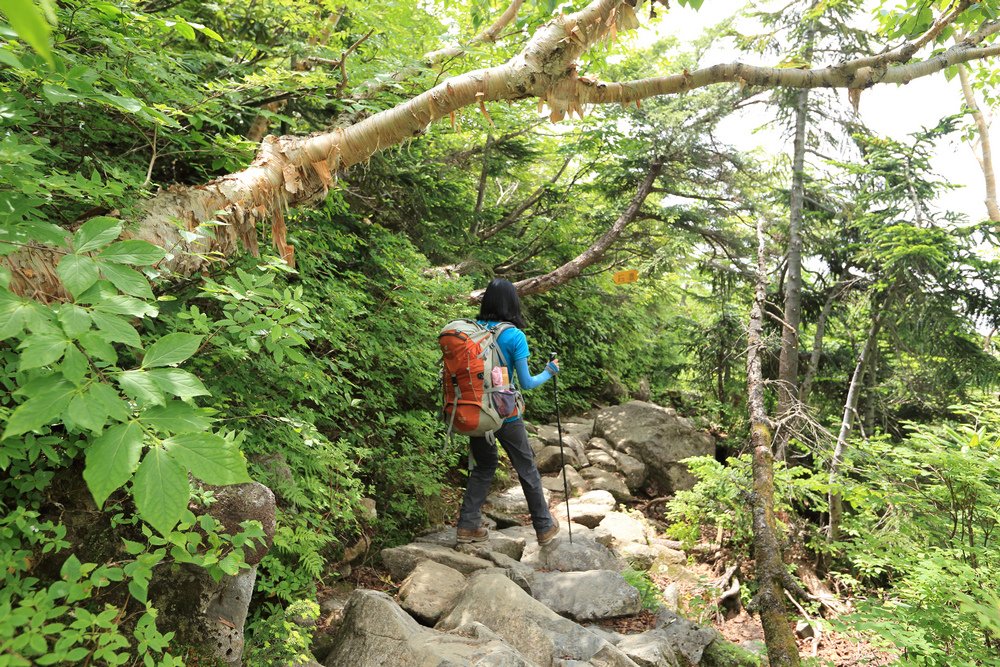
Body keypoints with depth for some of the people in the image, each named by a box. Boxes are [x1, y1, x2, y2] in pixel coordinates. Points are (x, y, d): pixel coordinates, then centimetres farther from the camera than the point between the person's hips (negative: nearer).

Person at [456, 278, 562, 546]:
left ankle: (467, 525, 20)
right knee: (527, 469, 13)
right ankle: (544, 527, 25)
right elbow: (526, 383, -11)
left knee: (483, 466, 22)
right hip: (506, 414, -4)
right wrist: (548, 373, 6)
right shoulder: (515, 336, -14)